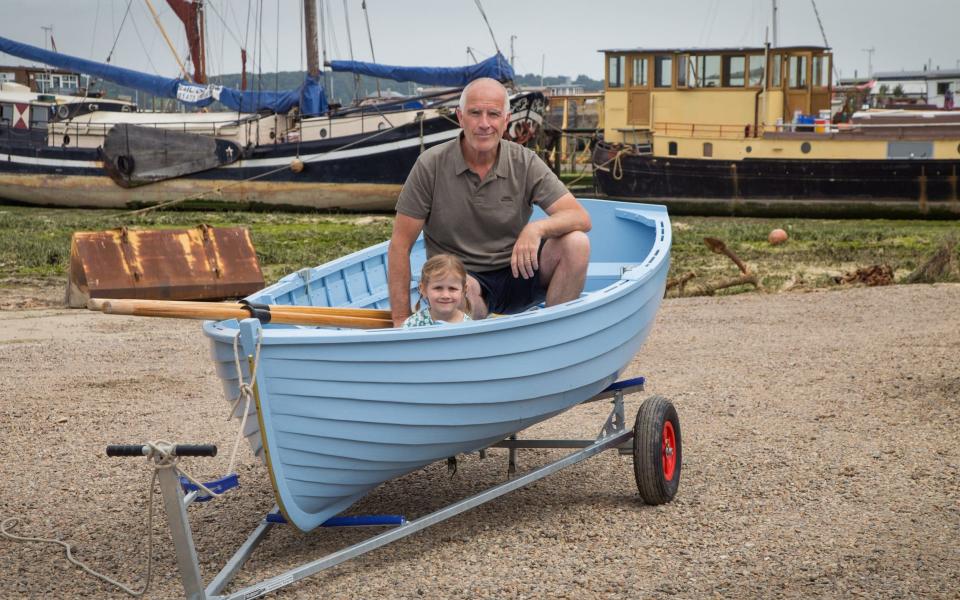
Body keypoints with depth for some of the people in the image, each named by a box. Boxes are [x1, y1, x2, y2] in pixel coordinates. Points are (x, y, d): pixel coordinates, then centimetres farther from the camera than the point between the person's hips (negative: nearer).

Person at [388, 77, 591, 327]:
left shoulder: (526, 164, -3)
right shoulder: (431, 165, -8)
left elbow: (581, 218, -11)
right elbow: (400, 244, -7)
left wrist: (537, 228, -34)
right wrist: (402, 320, -12)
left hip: (515, 272, 3)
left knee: (576, 244, -21)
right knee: (462, 287, -39)